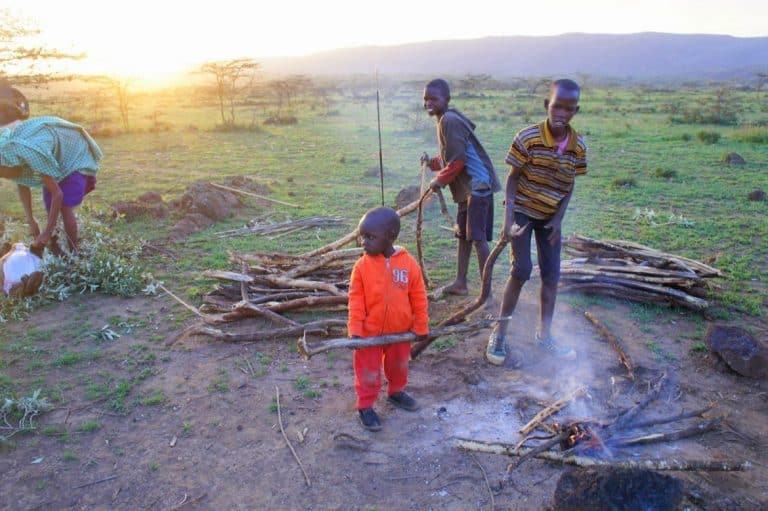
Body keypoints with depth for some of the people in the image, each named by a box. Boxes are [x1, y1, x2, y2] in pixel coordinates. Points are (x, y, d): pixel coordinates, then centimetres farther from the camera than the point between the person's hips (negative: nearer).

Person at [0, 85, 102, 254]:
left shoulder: (32, 154, -41)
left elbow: (57, 194, -34)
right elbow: (22, 185, -2)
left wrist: (47, 233, -28)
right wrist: (31, 221, -5)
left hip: (74, 157, -8)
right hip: (56, 158, 8)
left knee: (65, 208, -13)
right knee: (49, 207, 3)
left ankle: (73, 255, 0)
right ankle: (56, 252, 14)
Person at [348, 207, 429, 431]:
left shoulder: (409, 263, -13)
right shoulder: (362, 265, -15)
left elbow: (418, 298, -4)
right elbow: (356, 300, -11)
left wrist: (421, 327, 0)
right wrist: (355, 330, -16)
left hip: (401, 331, 2)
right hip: (369, 333, -2)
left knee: (399, 366, 24)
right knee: (368, 372, 10)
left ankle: (396, 392, 49)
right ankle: (365, 406, 29)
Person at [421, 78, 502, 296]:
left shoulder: (450, 121, -15)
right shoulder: (446, 120, 16)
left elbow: (458, 160, -20)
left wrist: (439, 180, -10)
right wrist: (432, 162, 13)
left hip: (477, 185, -11)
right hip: (467, 187, 11)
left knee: (478, 238, -10)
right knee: (463, 235, 16)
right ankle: (460, 283, 27)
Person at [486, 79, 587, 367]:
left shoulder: (578, 146, -7)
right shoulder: (528, 138, -19)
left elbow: (569, 184, 3)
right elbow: (513, 177, -13)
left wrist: (559, 218, -5)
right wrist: (508, 216, -19)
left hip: (550, 216, 5)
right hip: (522, 210, -4)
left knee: (551, 274, 5)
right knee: (521, 270, -12)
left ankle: (544, 335, 21)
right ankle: (499, 333, 3)